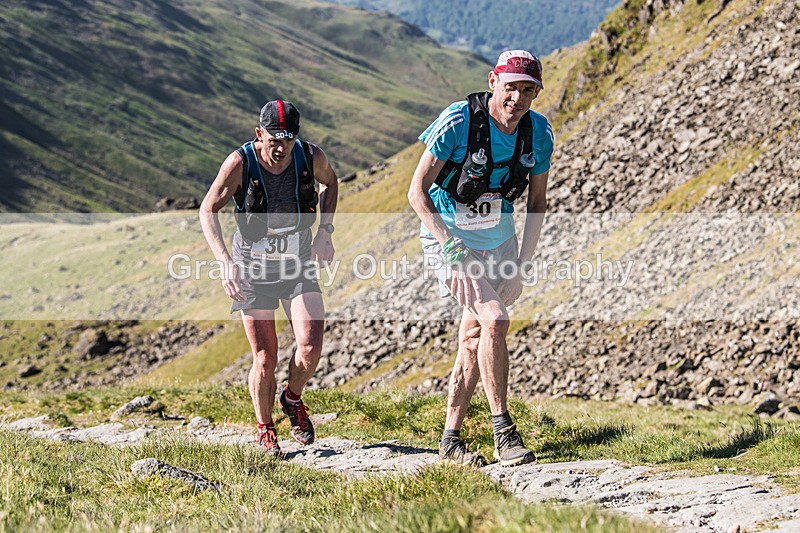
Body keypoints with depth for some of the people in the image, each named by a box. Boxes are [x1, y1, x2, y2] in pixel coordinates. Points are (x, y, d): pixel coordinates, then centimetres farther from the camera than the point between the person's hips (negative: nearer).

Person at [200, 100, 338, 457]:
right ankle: (265, 430, 22)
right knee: (265, 358, -3)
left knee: (311, 345, -15)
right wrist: (226, 262, -27)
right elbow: (208, 210, -14)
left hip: (298, 265, 2)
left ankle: (293, 398, 18)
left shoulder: (311, 157, -12)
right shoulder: (240, 162, -20)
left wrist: (325, 230, -1)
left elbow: (329, 183, 11)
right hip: (253, 266, -2)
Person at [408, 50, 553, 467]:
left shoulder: (539, 132, -8)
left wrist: (524, 261, -3)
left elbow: (537, 201, 5)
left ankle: (451, 440, 18)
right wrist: (449, 241, -29)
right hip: (451, 236, -5)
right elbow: (417, 191, -19)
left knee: (473, 342, 8)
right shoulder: (457, 121, -23)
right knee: (494, 321, -22)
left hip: (499, 240, 5)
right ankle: (503, 431, -13)